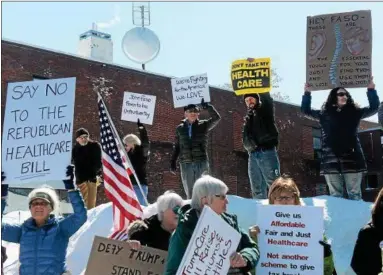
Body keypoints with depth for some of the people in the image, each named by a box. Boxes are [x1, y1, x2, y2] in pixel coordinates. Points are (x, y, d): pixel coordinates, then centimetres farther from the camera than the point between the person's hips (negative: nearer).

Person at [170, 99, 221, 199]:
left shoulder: (203, 125, 5)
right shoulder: (180, 128, 10)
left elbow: (217, 118, -9)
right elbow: (176, 146, 14)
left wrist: (207, 106, -15)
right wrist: (173, 161, 8)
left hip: (201, 162, -2)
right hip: (185, 164, 2)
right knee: (189, 193, 6)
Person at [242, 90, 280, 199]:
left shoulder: (265, 109, 8)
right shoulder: (248, 116, 20)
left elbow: (266, 98, -6)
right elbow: (245, 136, 15)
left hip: (267, 152, -5)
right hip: (253, 155, 5)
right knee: (257, 189, 6)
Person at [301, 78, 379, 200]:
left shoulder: (355, 112, 13)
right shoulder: (324, 113, 12)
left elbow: (374, 108, 12)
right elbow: (306, 110, 16)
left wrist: (371, 90, 0)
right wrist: (307, 93, 5)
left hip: (352, 158, 0)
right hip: (331, 160, 0)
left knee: (355, 194, 1)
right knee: (335, 195, 1)